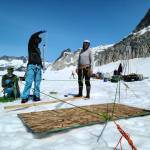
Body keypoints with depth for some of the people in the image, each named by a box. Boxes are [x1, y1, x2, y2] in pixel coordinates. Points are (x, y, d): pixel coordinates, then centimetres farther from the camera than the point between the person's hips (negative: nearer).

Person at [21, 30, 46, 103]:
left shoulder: (38, 49, 25)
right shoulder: (30, 46, 8)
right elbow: (32, 37, -8)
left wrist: (41, 65, 14)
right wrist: (40, 32, -2)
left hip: (38, 67, 6)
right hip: (31, 66, -6)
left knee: (37, 83, -1)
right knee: (29, 82, -14)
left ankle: (36, 96, 1)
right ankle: (25, 97, -13)